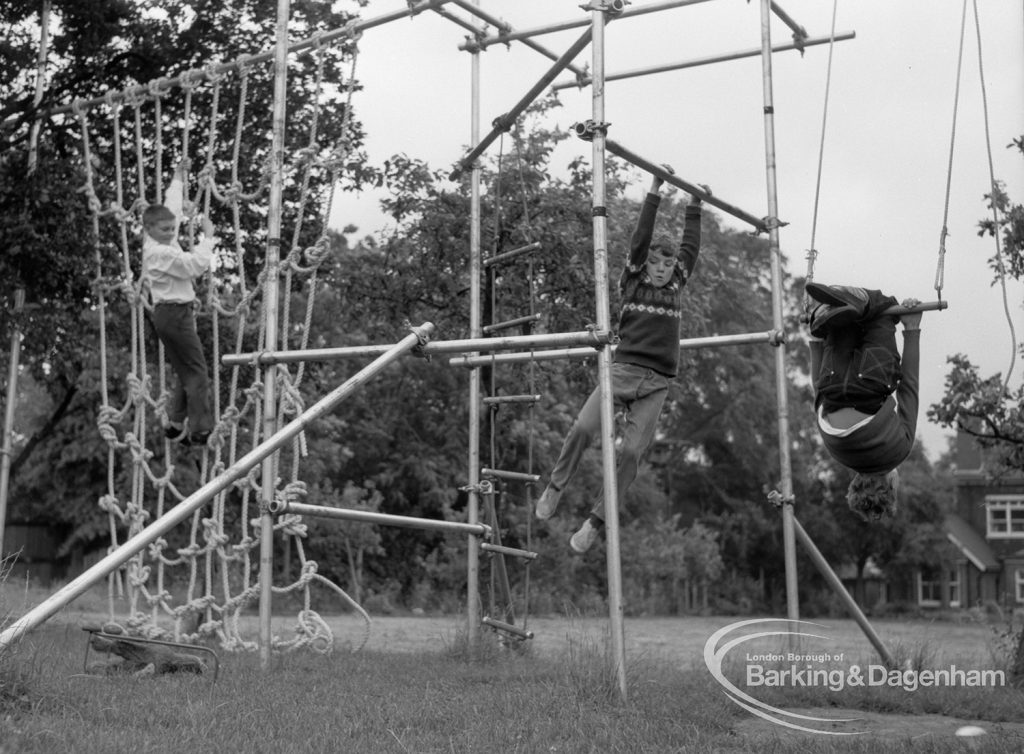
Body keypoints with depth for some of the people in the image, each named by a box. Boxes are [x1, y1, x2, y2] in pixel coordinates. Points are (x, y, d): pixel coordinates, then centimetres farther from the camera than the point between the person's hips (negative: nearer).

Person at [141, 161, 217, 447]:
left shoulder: (162, 241, 10)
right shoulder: (160, 252, -17)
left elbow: (172, 208, 23)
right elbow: (196, 265, -20)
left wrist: (178, 179, 31)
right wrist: (208, 236, -10)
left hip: (174, 313, 10)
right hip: (174, 314, -10)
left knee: (186, 373, 14)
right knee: (197, 373, -11)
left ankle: (175, 424, 17)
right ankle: (200, 431, -13)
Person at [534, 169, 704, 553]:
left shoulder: (676, 286, 17)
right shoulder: (632, 282, 10)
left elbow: (690, 245, 20)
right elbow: (640, 239, 3)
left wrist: (695, 205, 23)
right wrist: (655, 192, 1)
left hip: (657, 381, 2)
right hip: (624, 367, -2)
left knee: (631, 452, -10)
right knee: (584, 426, -22)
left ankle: (596, 522, 0)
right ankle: (555, 486, 3)